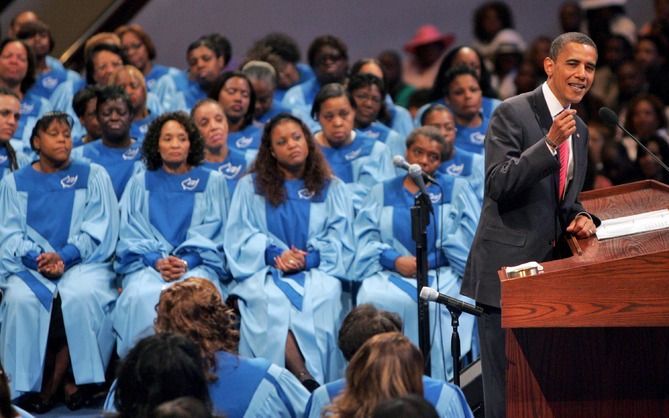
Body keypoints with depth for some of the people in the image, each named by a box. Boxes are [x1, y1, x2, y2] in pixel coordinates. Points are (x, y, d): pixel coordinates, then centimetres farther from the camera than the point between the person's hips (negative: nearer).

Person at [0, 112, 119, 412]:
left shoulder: (93, 176, 10)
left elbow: (99, 229, 0)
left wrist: (64, 256, -16)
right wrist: (35, 257, -17)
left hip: (82, 261, -1)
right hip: (30, 264, 1)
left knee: (81, 295, -34)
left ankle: (54, 382, -20)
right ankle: (31, 384, -22)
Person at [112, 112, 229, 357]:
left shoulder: (212, 182, 17)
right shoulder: (140, 183, 19)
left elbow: (212, 234, 7)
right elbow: (131, 233, 10)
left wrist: (186, 262, -12)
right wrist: (156, 261, -11)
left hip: (196, 265, -1)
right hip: (147, 263, 1)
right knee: (143, 296, -35)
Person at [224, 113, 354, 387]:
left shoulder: (331, 188, 16)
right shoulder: (250, 186, 15)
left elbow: (340, 239, 6)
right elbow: (241, 235, 5)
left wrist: (308, 259, -13)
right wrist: (274, 255, -14)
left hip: (316, 269, 1)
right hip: (265, 269, 0)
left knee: (323, 296, -36)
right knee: (272, 300, -37)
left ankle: (313, 380, -37)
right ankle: (303, 377, -42)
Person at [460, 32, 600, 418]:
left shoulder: (579, 129, 15)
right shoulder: (513, 113, -8)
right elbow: (498, 183, -18)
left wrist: (580, 217, 2)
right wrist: (549, 143, -27)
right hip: (509, 266, -8)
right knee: (506, 384, -7)